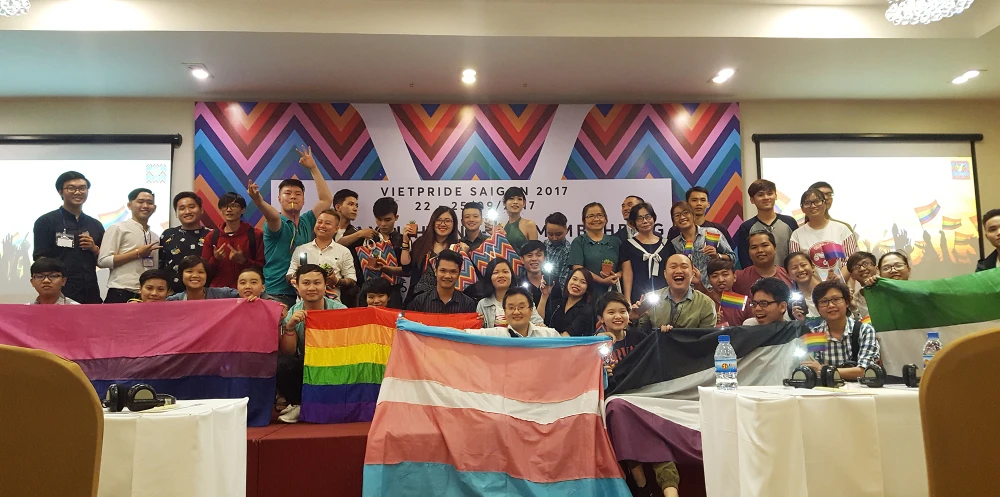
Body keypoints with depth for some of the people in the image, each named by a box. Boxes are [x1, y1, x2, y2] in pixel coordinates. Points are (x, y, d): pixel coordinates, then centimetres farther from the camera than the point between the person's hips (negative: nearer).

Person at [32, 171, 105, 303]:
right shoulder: (46, 222, 2)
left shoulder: (95, 225, 16)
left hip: (91, 294, 5)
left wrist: (94, 249, -1)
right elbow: (40, 259, -4)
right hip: (59, 293, -4)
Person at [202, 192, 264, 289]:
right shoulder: (211, 237, 8)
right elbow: (205, 272, 9)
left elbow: (263, 267, -3)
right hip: (218, 291, 2)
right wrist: (215, 259, -9)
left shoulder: (256, 235, 0)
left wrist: (243, 260, -17)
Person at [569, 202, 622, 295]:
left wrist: (616, 276, -9)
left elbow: (623, 268, 13)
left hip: (611, 293, 3)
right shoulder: (579, 242, 4)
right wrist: (603, 280, -14)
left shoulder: (615, 242, 14)